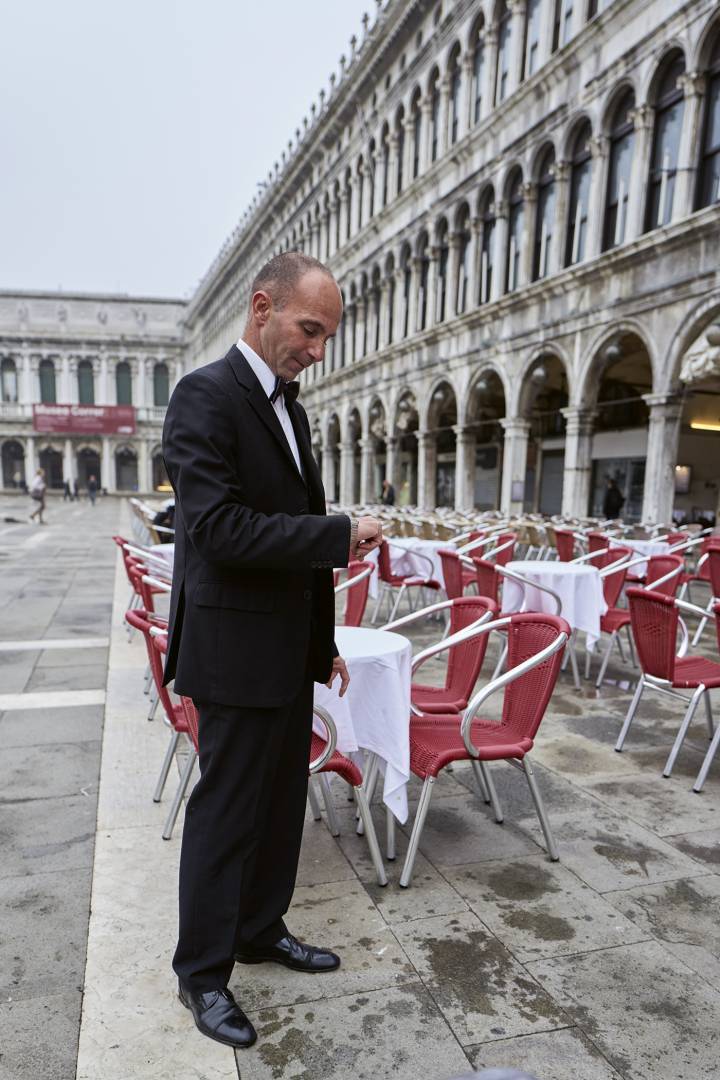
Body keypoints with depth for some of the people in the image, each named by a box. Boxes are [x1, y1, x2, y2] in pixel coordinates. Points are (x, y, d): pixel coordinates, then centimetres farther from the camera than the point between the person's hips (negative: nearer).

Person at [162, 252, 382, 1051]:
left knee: (281, 802, 19)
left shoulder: (287, 405, 13)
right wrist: (341, 534, -21)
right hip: (237, 652, -8)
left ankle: (261, 930, 40)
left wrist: (324, 643, 16)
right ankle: (201, 971, 28)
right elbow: (216, 528, -24)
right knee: (226, 812, 7)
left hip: (289, 652, 8)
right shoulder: (206, 395, -14)